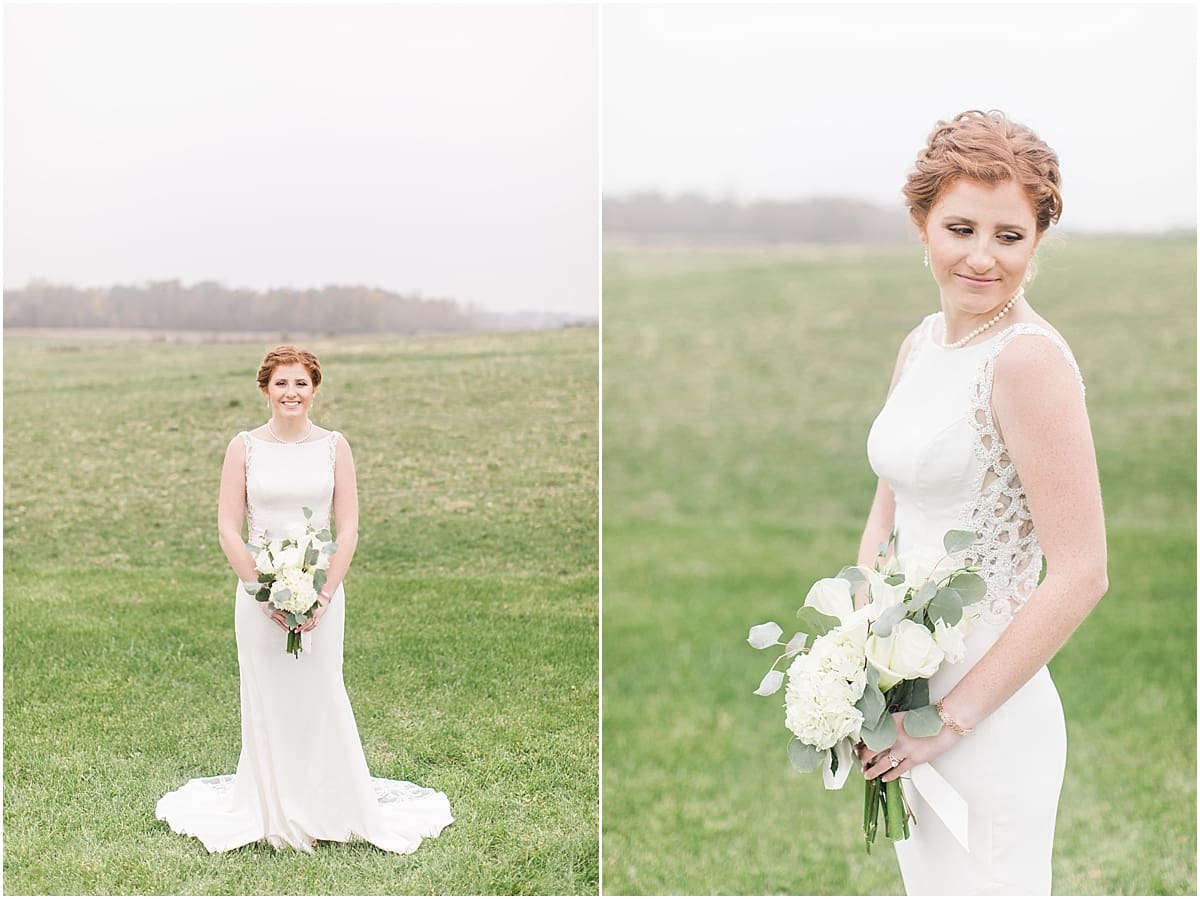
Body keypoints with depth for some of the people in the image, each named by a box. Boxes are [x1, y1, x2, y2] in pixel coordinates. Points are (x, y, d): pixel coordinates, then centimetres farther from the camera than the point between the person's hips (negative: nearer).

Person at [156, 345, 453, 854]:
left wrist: (323, 596, -10)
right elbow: (228, 529, -2)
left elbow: (349, 530, 0)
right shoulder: (244, 446, 1)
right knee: (266, 702, 4)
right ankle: (273, 815, 17)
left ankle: (329, 809, 15)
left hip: (322, 589, 0)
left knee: (321, 698, 2)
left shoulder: (334, 446, 3)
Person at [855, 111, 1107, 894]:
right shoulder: (921, 345, 6)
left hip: (987, 716, -8)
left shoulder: (1030, 359, -18)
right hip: (904, 698, 8)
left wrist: (953, 714, -16)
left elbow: (1082, 574, -21)